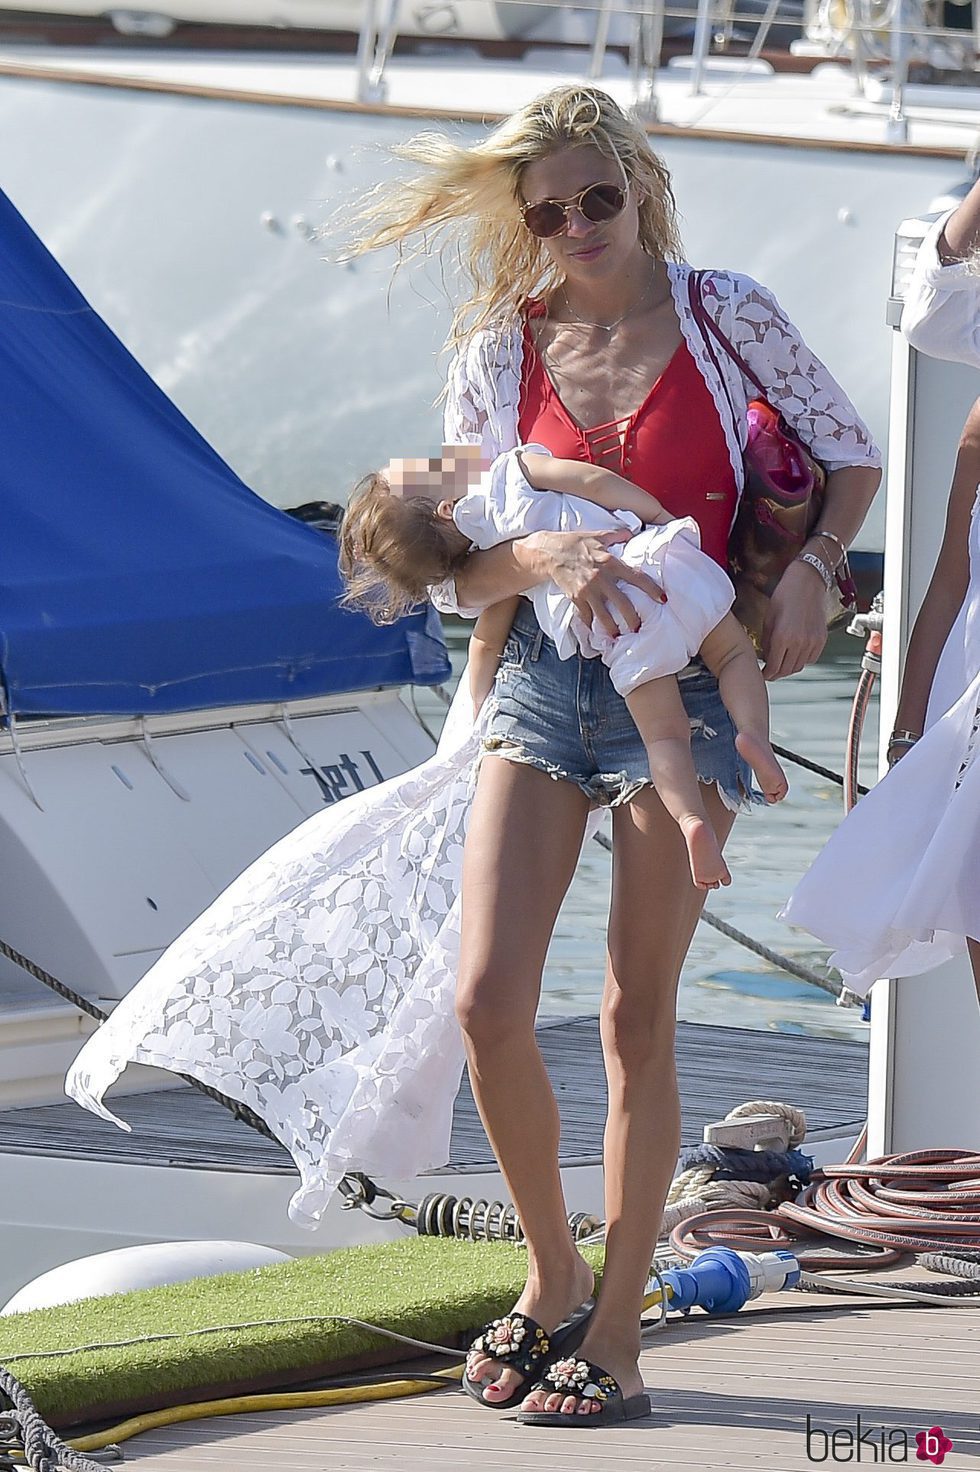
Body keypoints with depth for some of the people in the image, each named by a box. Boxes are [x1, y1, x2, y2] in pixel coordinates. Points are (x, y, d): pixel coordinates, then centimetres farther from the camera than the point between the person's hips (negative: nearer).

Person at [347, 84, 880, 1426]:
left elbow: (853, 458, 8)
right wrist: (542, 556, -22)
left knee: (638, 1016, 0)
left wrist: (809, 570, -10)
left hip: (684, 686, -2)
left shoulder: (725, 314, -3)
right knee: (488, 1001, -9)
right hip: (542, 677, 2)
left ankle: (618, 1335, 8)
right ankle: (552, 1275, 14)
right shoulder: (498, 352, 2)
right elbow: (459, 572, -1)